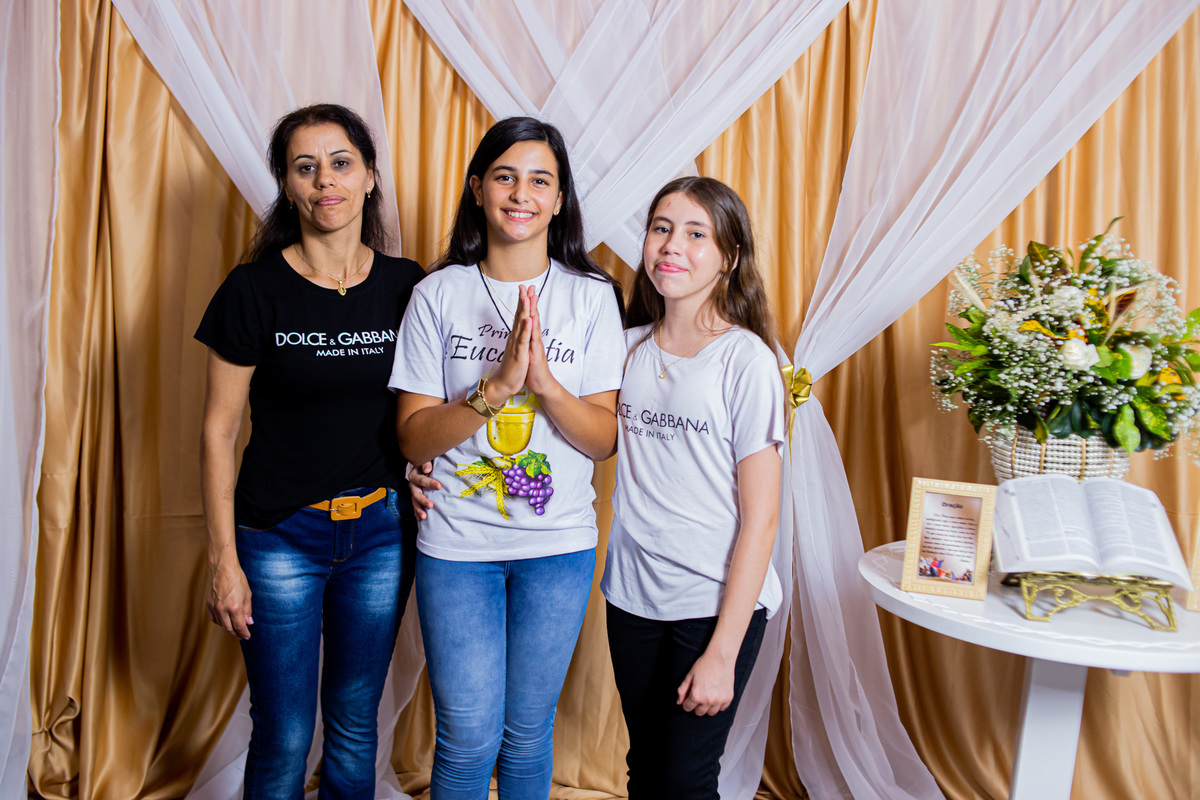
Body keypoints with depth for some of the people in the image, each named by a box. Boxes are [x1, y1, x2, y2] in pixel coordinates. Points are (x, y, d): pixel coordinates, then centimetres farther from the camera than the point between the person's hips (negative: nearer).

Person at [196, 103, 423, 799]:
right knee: (284, 740, 7)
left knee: (355, 727, 16)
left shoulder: (406, 286, 0)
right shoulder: (254, 290, -8)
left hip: (380, 532, 2)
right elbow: (219, 430, -4)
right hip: (280, 538, -2)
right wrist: (224, 557, -6)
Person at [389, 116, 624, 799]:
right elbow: (413, 436, -6)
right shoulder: (438, 295, -3)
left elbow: (606, 439, -5)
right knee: (469, 737, 5)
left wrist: (545, 380, -22)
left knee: (528, 732, 14)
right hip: (457, 543, 0)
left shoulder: (592, 296, -2)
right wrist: (497, 385, -20)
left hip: (560, 543, 1)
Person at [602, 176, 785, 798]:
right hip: (632, 595, 5)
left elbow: (760, 517, -12)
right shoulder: (628, 347, 3)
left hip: (718, 601, -4)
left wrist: (723, 653, -14)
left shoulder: (746, 359, -11)